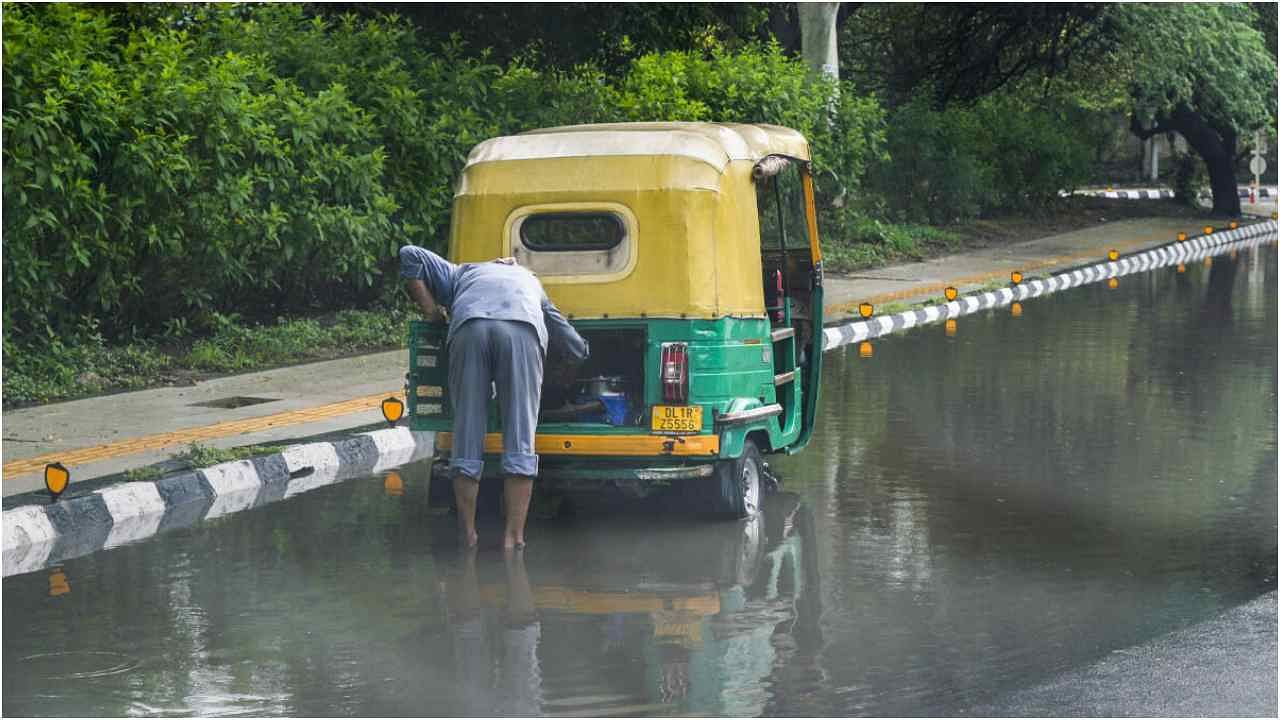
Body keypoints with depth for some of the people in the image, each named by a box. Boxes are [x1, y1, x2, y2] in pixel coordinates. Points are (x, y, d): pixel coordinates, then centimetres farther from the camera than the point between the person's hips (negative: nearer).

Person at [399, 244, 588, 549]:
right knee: (520, 437, 1)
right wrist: (558, 377, 57)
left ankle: (468, 537, 7)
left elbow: (410, 255, 25)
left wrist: (432, 312, 26)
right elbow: (576, 348, 38)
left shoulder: (459, 274, 40)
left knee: (467, 435, 5)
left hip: (469, 327, 0)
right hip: (523, 329, 0)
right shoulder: (531, 283, 41)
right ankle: (514, 538, -3)